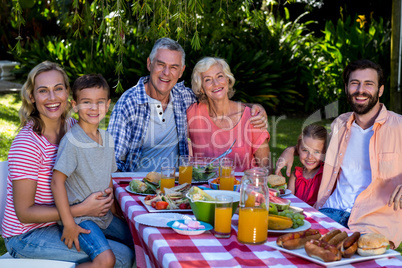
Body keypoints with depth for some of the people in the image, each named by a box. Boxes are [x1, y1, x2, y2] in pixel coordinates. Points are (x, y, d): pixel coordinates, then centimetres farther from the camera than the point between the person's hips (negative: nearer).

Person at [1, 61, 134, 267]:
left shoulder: (71, 127, -1)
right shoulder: (26, 144, -23)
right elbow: (24, 212, -21)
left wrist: (104, 192, -7)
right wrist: (83, 209, -24)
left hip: (59, 221, 7)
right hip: (27, 237, -7)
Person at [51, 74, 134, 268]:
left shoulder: (107, 139, 7)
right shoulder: (72, 141, -16)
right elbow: (57, 181, -19)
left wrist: (114, 211, 14)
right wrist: (69, 224, -21)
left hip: (104, 215, 8)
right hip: (80, 217, -8)